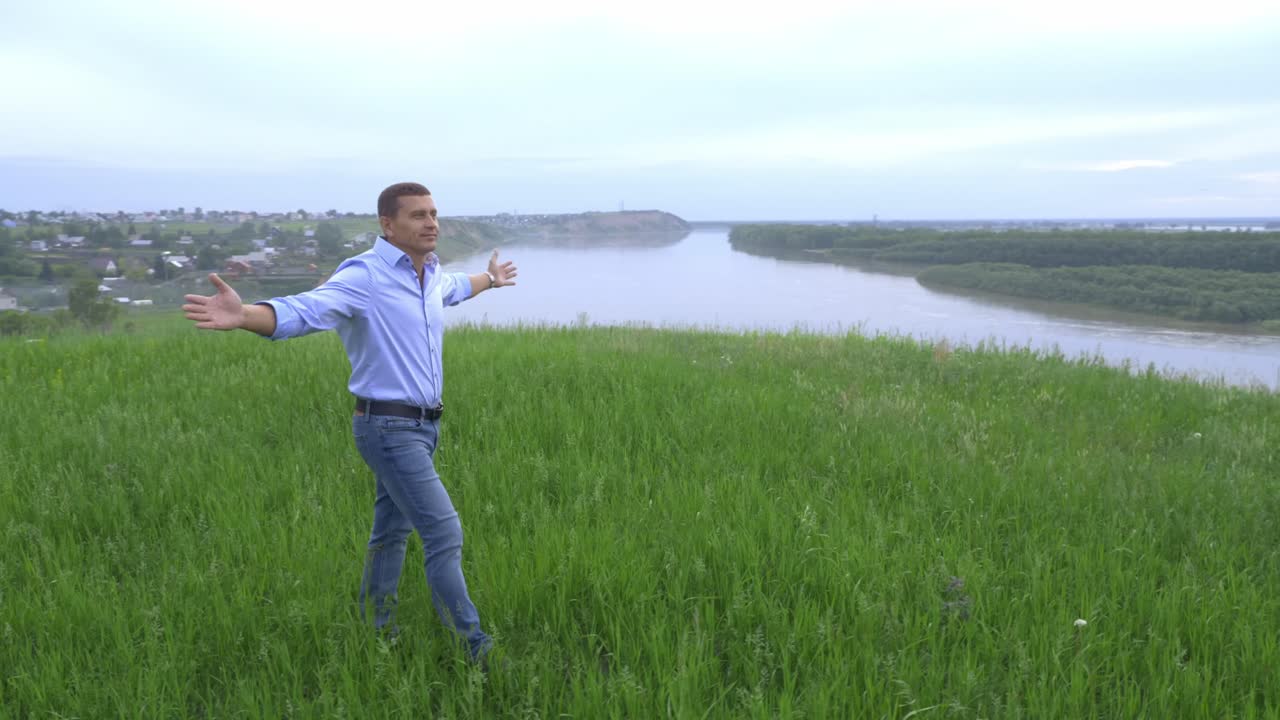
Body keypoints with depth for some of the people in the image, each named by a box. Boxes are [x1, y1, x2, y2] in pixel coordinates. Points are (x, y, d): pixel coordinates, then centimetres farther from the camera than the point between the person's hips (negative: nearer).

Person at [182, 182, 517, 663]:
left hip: (422, 425, 9)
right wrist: (244, 316, -53)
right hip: (389, 429, -8)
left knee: (392, 531, 18)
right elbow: (302, 311, -33)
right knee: (444, 535, -7)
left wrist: (488, 279, 54)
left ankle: (377, 633, 34)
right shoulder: (363, 276, -17)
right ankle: (474, 648, 4)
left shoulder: (431, 275, 9)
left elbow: (454, 289, 35)